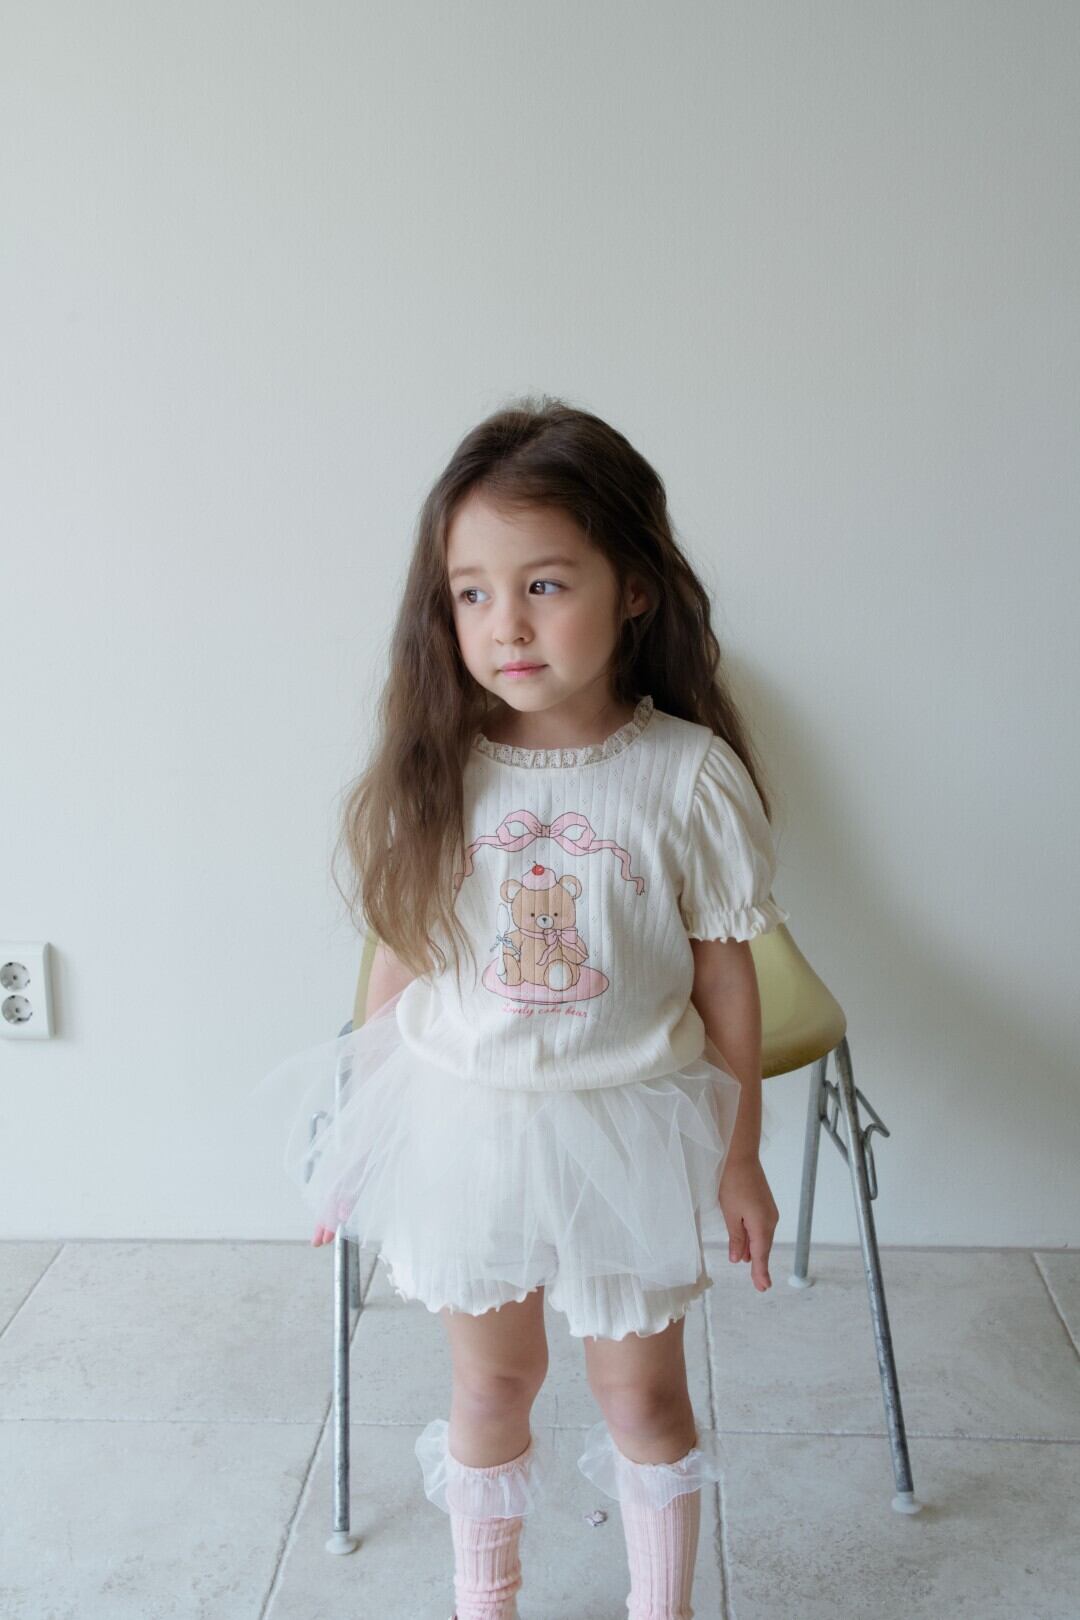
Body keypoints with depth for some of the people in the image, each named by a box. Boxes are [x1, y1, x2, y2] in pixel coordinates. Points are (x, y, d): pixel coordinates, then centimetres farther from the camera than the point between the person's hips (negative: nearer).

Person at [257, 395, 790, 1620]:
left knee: (641, 1390, 17)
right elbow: (400, 965, -1)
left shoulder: (689, 773, -14)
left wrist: (740, 1155, 2)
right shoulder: (435, 769, -9)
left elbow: (724, 978, -5)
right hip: (461, 1126, 2)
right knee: (491, 1383, 20)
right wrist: (353, 1144, 5)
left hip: (623, 1133, -1)